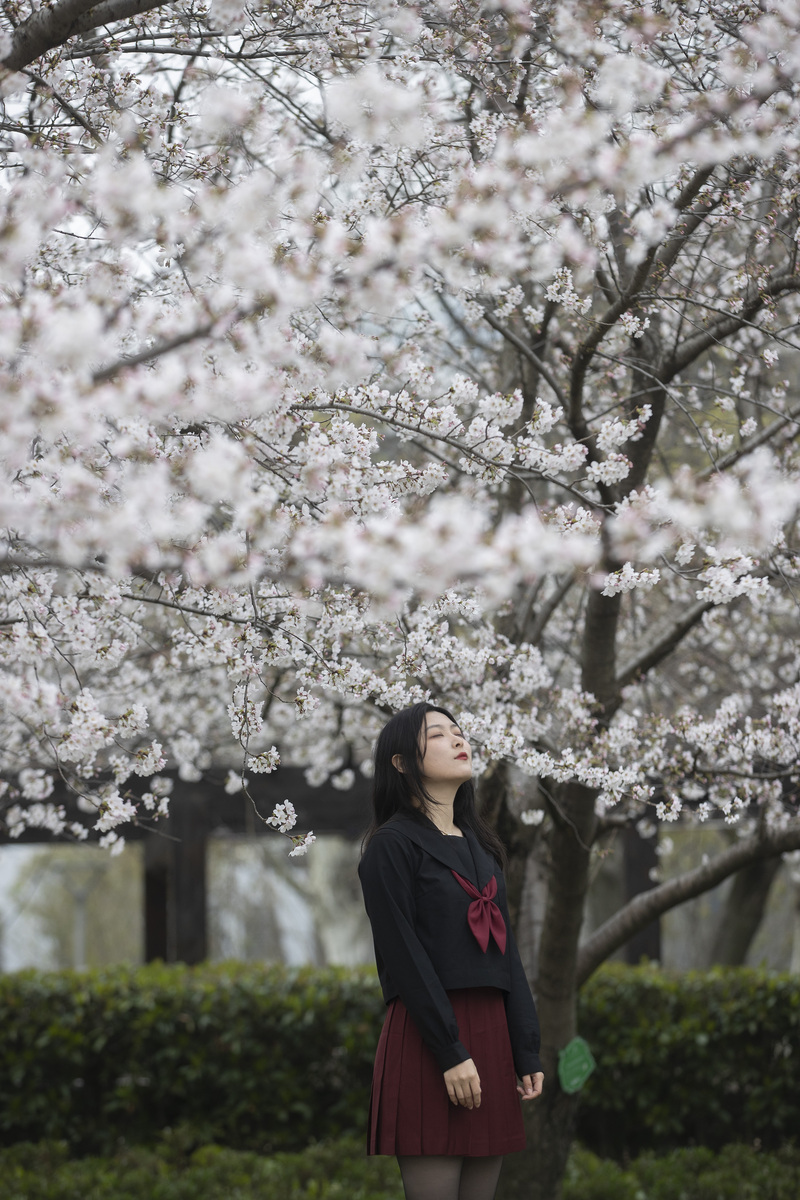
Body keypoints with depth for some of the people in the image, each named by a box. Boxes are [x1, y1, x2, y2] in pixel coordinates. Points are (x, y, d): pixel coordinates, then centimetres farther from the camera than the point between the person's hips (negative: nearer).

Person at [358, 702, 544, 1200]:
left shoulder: (481, 845, 19)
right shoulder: (393, 844, -3)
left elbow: (507, 951, 15)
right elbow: (403, 955, -11)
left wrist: (526, 1049, 7)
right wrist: (450, 1052, -17)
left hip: (491, 1032, 7)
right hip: (429, 1033, -7)